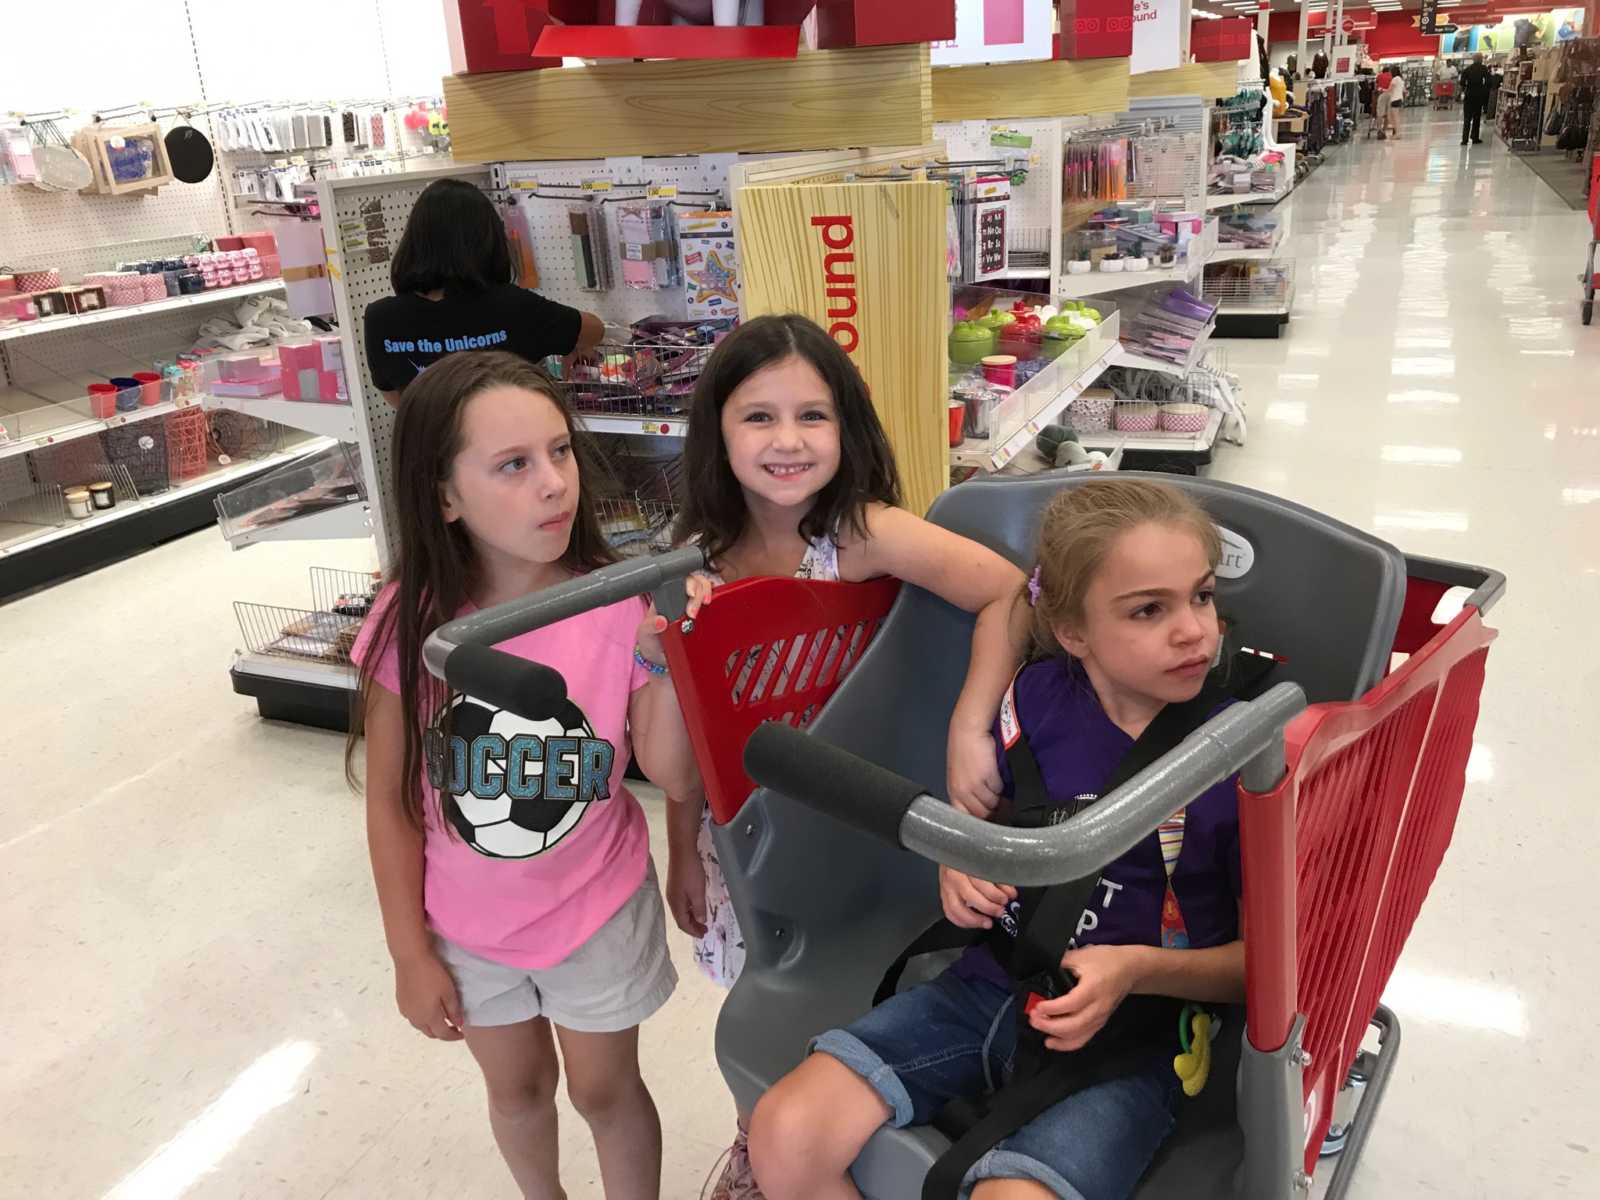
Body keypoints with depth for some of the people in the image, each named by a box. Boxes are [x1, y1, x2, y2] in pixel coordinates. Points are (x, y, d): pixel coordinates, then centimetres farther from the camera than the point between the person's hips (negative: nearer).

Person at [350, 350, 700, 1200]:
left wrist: (667, 661, -35)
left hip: (597, 910, -1)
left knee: (605, 1092, 21)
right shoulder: (411, 621, -20)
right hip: (468, 925, 2)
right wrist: (409, 950, -3)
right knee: (516, 1090, 27)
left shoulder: (619, 605, -21)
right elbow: (390, 799, -9)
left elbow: (674, 777, -20)